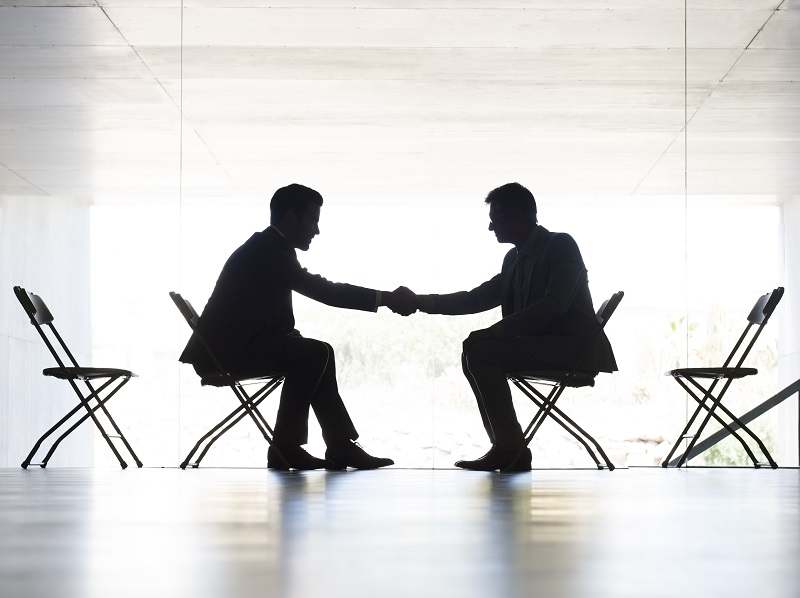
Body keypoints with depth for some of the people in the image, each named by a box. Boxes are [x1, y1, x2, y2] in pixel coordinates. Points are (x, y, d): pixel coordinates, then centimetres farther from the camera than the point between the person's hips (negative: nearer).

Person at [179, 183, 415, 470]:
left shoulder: (267, 247, 16)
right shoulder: (267, 249, -16)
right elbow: (321, 290, -24)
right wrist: (385, 298, -22)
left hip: (230, 346, 11)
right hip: (224, 351, -11)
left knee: (318, 354, 11)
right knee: (313, 353, -18)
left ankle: (341, 446, 7)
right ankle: (285, 448, -13)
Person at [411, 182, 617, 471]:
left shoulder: (561, 245, -10)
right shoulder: (514, 258, 15)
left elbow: (553, 305, -22)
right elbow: (478, 298, 19)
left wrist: (494, 331, -27)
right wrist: (420, 301, 9)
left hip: (574, 347, -9)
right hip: (540, 344, 9)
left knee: (480, 351, -19)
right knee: (474, 354, 3)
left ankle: (510, 447, -15)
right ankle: (505, 448, -1)